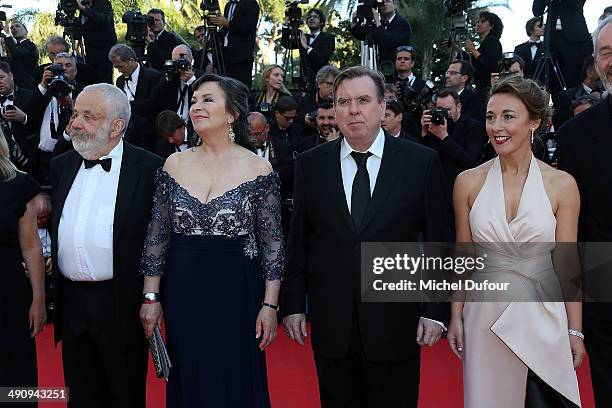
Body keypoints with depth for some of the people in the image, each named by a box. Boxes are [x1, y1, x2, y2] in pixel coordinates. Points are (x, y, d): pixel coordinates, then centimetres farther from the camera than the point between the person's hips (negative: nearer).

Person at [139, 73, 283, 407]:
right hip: (182, 292, 3)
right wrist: (151, 297, 3)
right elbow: (157, 237, 6)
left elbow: (272, 243, -3)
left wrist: (270, 305, -6)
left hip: (237, 292, -2)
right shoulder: (174, 164, 3)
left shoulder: (258, 169, -5)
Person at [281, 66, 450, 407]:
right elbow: (299, 240, 6)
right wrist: (293, 304, 4)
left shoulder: (422, 161, -3)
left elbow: (437, 241, -1)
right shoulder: (310, 164, 3)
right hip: (331, 325, 2)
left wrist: (435, 312, -3)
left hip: (396, 325, -1)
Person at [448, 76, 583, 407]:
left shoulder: (561, 185, -6)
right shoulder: (468, 182, -3)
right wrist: (456, 317, 3)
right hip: (485, 316, 1)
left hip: (544, 316, -1)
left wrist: (575, 330, -1)